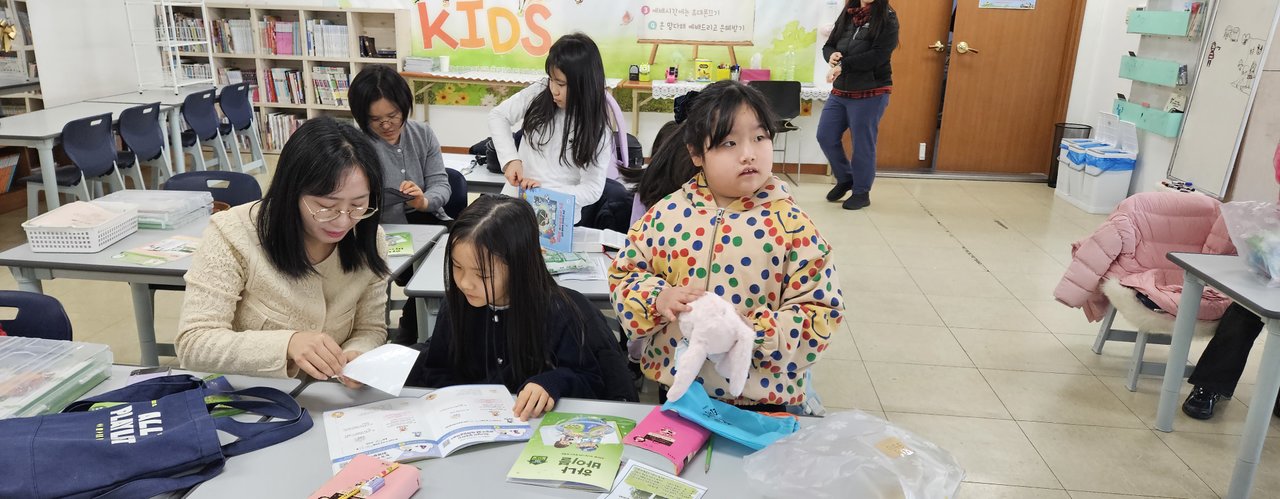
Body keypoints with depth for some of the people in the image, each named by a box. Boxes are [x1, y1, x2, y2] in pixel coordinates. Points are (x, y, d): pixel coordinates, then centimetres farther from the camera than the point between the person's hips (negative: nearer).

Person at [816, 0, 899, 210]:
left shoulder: (887, 19, -8)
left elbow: (878, 56, -19)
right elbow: (828, 46, 11)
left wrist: (843, 65, -20)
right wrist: (832, 56, -13)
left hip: (870, 94, -6)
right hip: (840, 92, 6)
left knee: (862, 144, 2)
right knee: (826, 136, 6)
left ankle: (862, 193, 19)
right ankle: (845, 178, 29)